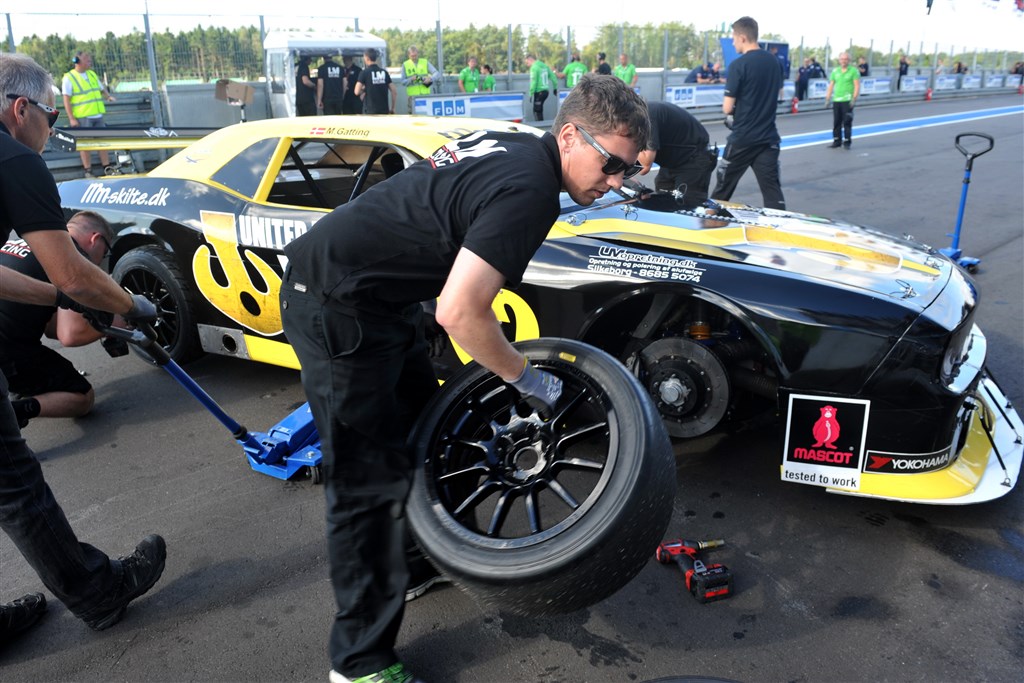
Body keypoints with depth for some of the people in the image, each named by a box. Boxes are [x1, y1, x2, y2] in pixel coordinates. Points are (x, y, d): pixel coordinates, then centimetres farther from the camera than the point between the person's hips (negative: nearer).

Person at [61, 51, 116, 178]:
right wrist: (71, 118, -15)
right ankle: (88, 172, 3)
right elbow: (66, 100, -7)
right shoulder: (69, 78, -4)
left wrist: (108, 96, 1)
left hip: (97, 115, 6)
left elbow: (102, 89, 25)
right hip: (82, 118, -6)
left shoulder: (92, 74, 15)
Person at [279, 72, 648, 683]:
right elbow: (458, 314, -30)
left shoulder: (512, 147, 7)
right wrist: (528, 380, -13)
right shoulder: (529, 189, -23)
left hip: (384, 296, 10)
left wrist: (492, 328, 18)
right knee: (372, 483, -5)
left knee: (423, 430, 21)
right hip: (336, 308, -10)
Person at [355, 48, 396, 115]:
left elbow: (357, 92, -13)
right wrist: (392, 108, 13)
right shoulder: (384, 72, 7)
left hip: (370, 110, -4)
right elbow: (394, 91, 4)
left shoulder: (364, 72, -6)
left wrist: (363, 90, 9)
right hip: (384, 110, 4)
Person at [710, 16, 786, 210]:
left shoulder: (738, 65, -13)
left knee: (723, 188, 12)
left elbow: (727, 108, -13)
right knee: (772, 190, 2)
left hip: (742, 137, -5)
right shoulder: (774, 62, 8)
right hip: (769, 137, 5)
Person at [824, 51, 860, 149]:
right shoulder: (835, 71, 13)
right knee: (836, 122, 5)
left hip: (847, 101, -4)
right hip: (836, 100, 4)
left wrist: (854, 99, -14)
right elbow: (831, 86, 16)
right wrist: (827, 99, 8)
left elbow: (857, 86, -4)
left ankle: (847, 142, 0)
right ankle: (837, 141, 14)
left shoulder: (853, 71, 1)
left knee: (847, 122, -5)